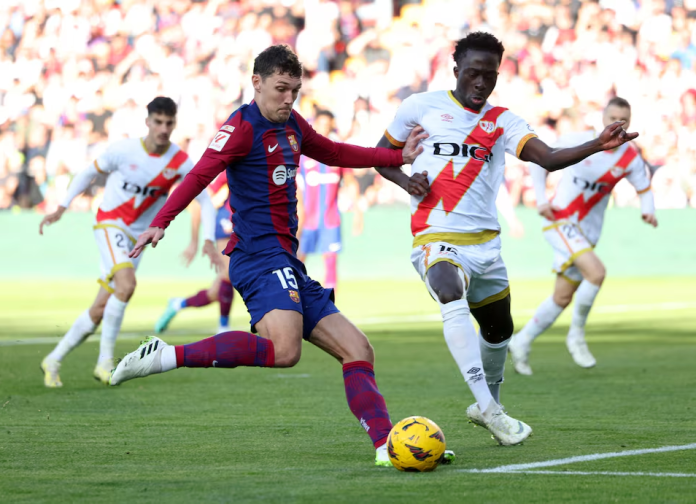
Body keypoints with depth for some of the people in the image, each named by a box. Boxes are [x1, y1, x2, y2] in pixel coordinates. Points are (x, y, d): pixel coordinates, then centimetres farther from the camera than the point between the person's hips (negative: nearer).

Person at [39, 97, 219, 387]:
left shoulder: (180, 162, -7)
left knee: (100, 310, 3)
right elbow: (89, 173, 3)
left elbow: (204, 201, -1)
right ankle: (105, 360, -19)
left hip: (136, 237, 4)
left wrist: (208, 240, -15)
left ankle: (54, 361, 19)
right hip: (110, 224, -4)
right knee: (126, 284, -30)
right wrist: (61, 209, 0)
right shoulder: (124, 150, -12)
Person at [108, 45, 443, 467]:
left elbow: (333, 153, 37)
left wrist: (399, 157, 36)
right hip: (261, 258, -9)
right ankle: (166, 357, -29)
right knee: (284, 350, -33)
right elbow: (202, 174, -20)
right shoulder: (243, 127, -7)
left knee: (358, 351, 8)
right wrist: (161, 223, -33)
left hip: (288, 265, 9)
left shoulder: (292, 125, 19)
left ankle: (388, 446, 8)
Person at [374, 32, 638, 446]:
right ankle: (488, 409, -36)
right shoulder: (422, 107, 3)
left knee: (499, 329, 17)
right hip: (438, 238, -5)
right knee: (453, 298, -33)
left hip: (486, 243, 5)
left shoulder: (502, 121, 8)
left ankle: (487, 405, 45)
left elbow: (548, 158, -7)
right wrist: (406, 182, -8)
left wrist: (599, 145, -23)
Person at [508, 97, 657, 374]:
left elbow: (644, 188, 10)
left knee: (563, 298, 9)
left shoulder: (631, 159, -3)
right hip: (560, 220, -5)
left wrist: (648, 211, -12)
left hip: (588, 231, 5)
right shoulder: (579, 141, -12)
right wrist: (541, 199, -10)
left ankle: (521, 343, 27)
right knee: (596, 272, -26)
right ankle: (576, 334, -8)